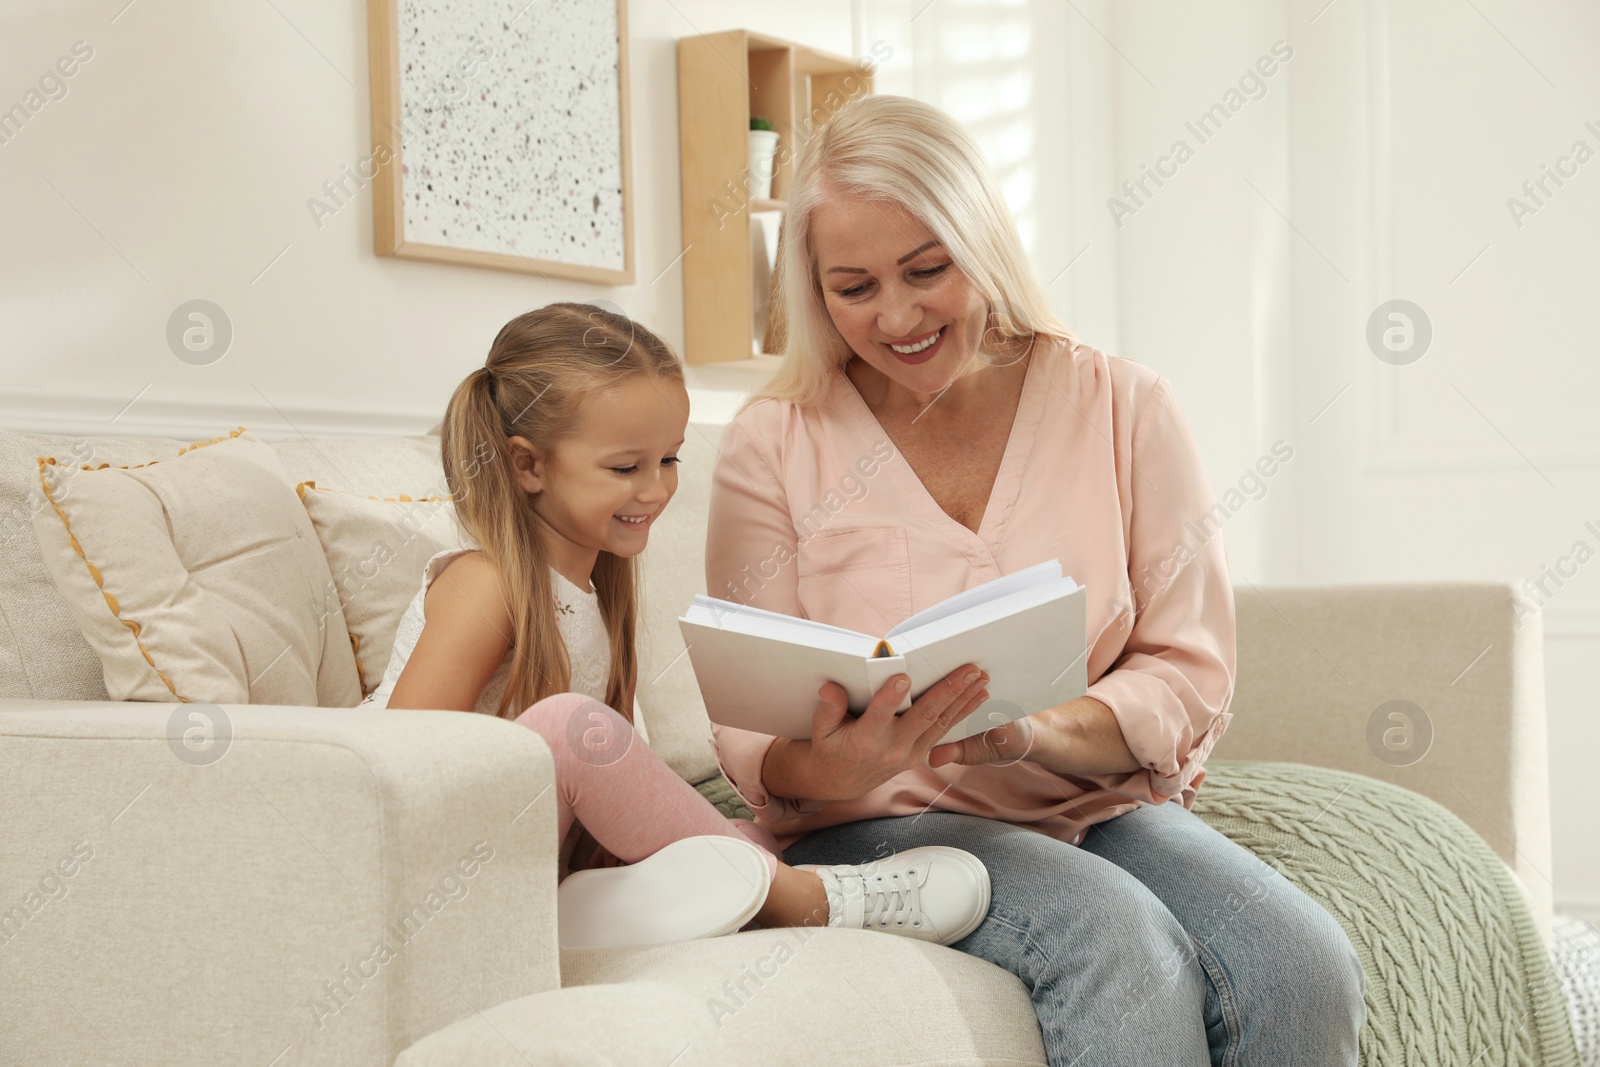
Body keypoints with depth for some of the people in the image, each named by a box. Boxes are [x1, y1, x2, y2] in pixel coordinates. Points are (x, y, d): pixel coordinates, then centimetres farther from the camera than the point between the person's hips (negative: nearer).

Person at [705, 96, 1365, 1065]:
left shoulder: (1127, 410, 3)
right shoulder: (774, 447, 0)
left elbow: (1192, 676, 0)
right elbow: (751, 739, -1)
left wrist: (1034, 734, -21)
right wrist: (830, 770, -26)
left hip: (1107, 804, 3)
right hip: (888, 822, -2)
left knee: (1305, 964, -26)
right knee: (1124, 941, -33)